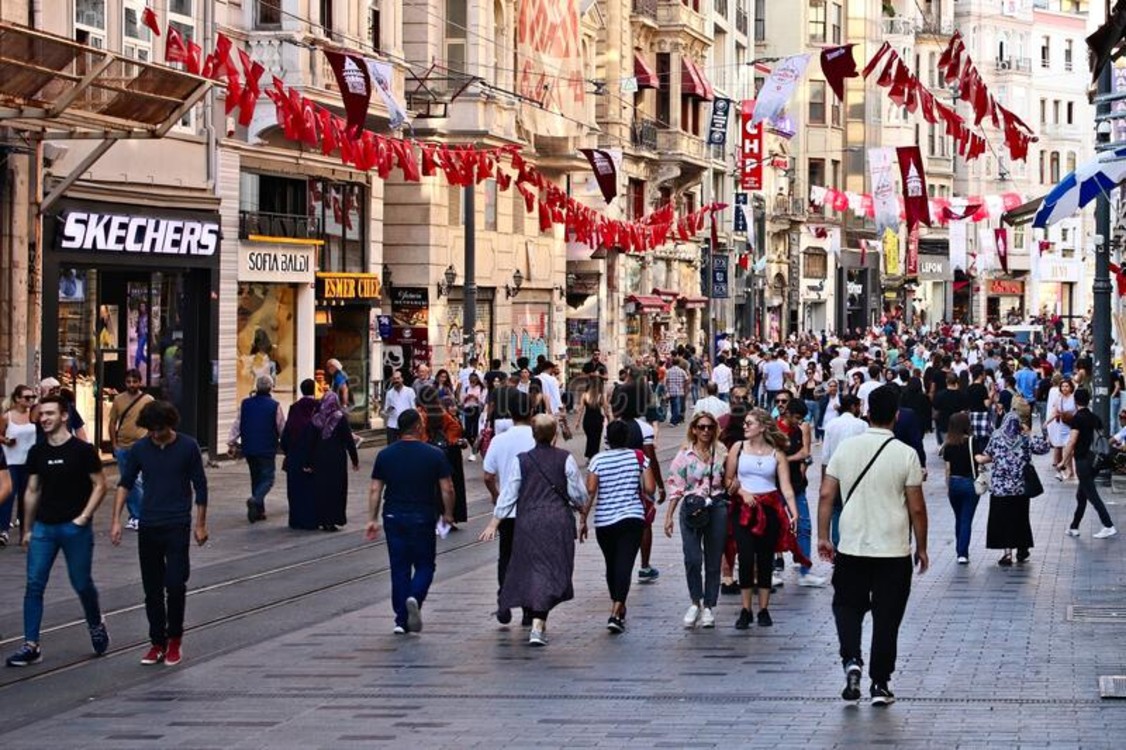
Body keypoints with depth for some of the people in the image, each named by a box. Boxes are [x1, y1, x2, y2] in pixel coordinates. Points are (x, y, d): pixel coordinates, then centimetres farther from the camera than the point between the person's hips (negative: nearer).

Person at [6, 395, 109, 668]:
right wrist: (27, 529, 14)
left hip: (75, 528, -4)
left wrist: (84, 517, -13)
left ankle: (96, 625, 34)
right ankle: (31, 646, -2)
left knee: (82, 584, 5)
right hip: (43, 527, 4)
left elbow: (99, 485, -4)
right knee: (34, 585, -4)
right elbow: (32, 491, 13)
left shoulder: (82, 450, -6)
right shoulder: (37, 452, 7)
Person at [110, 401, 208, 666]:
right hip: (148, 526, 3)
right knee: (152, 589, 7)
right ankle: (157, 642, 16)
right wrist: (116, 519, 2)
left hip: (177, 526, -3)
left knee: (175, 584, -10)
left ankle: (175, 638, 10)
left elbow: (200, 487, 2)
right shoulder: (140, 449, 2)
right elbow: (125, 484, 9)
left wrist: (201, 524, 2)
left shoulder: (188, 447, -4)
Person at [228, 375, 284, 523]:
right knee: (267, 479, 0)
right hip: (267, 449, -4)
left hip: (249, 448, 4)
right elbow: (282, 428, -1)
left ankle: (259, 510, 17)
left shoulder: (245, 404, 3)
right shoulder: (274, 406, -8)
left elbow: (236, 425, 7)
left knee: (256, 478, 16)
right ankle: (256, 500, -27)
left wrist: (231, 443, 16)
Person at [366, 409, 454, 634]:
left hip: (394, 518, 2)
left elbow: (375, 490, 1)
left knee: (399, 568, 9)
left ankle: (401, 621, 8)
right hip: (423, 518, -2)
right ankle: (415, 598, -20)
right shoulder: (434, 455, -5)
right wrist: (448, 514, 9)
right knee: (424, 565, 9)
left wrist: (372, 519, 6)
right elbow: (447, 489, -5)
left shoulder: (385, 455, 2)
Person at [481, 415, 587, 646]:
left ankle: (537, 621, 15)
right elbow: (579, 494, 2)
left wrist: (494, 522, 5)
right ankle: (539, 624, -14)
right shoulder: (565, 459, -3)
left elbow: (508, 494, -1)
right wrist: (577, 506, 24)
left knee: (531, 568, 12)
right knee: (552, 570, -1)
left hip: (528, 522, 1)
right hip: (559, 521, -1)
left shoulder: (520, 461, -2)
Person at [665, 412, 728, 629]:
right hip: (691, 509, -1)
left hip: (716, 507, 1)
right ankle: (695, 602, 7)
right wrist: (669, 516, -1)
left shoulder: (721, 452, 6)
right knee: (693, 559, -12)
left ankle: (709, 607, 14)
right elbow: (675, 486, 2)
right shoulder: (685, 454, 2)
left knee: (714, 561, 4)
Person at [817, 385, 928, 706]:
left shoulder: (846, 448, -1)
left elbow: (826, 494, 0)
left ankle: (851, 660, -4)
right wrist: (921, 547, 6)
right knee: (887, 617, 6)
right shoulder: (906, 454, -8)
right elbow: (916, 508, -5)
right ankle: (879, 684, 9)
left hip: (851, 547, 2)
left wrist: (823, 537, 9)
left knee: (847, 605, 17)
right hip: (894, 550, -2)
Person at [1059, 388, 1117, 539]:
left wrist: (1063, 461, -10)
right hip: (1094, 459, 8)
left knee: (1092, 495, -6)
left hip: (1083, 461, -8)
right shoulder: (1095, 417, 9)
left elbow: (1072, 442, -17)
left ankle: (1109, 526, -12)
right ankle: (1074, 527, 20)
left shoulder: (1078, 418, -13)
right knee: (1081, 495, 15)